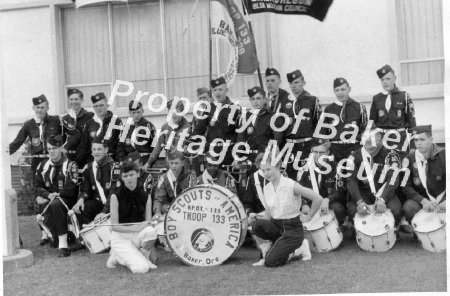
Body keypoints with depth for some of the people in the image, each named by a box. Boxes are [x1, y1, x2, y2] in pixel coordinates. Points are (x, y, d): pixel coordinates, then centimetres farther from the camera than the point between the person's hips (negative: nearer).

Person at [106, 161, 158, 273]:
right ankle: (116, 257, 5)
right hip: (120, 237, -3)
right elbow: (114, 226, -12)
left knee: (150, 231, -34)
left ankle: (144, 256, -5)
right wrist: (136, 227, -25)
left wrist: (151, 244, -13)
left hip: (138, 235, 3)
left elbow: (149, 223, 1)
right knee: (141, 268, -24)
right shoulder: (116, 196, -10)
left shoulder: (145, 196, 0)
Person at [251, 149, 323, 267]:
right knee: (257, 224, -29)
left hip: (293, 228, -5)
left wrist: (308, 216, -5)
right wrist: (255, 216, -8)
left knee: (270, 262, -17)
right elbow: (269, 214, 10)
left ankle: (297, 250, 8)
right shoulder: (267, 188, 3)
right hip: (276, 226, 5)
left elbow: (318, 199, -16)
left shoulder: (291, 185, -17)